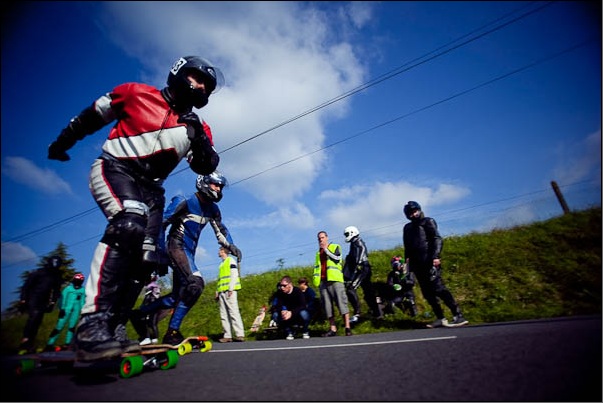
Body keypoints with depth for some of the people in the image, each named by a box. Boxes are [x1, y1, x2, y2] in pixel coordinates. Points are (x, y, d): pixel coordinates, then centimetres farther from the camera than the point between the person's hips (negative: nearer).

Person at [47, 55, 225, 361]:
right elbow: (93, 116, 13)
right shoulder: (136, 93, 1)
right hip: (114, 169, -5)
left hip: (149, 186, 5)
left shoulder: (197, 126, 9)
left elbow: (205, 168, 0)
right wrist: (63, 141, 22)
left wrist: (201, 142, -18)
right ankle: (91, 324, -33)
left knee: (147, 259, -4)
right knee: (129, 225, -34)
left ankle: (113, 329, 9)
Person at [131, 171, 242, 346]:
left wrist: (231, 246, -6)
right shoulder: (184, 202, -13)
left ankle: (140, 313, 28)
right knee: (196, 284, -25)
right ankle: (172, 333, -15)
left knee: (178, 295, 11)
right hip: (177, 248, -8)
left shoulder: (213, 209, 7)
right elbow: (161, 223, -14)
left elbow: (221, 231, 11)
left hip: (189, 251, 8)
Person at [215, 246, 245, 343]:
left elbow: (234, 274, -9)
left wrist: (231, 288, -17)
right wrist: (217, 291, 17)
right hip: (222, 291, 8)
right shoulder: (221, 264, 26)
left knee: (233, 312, -13)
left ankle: (240, 335, -14)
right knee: (224, 314, 3)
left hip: (229, 291, -8)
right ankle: (227, 336, 4)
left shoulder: (231, 260, 2)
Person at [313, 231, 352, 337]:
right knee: (327, 305, 2)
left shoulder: (335, 247, 10)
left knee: (341, 301, -9)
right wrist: (315, 278, 13)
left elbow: (337, 258, -8)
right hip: (322, 281, 5)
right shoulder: (318, 253, 25)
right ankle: (333, 329, 5)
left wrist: (326, 249, -4)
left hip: (335, 280, -5)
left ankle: (347, 327, -8)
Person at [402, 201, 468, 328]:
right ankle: (440, 318, 11)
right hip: (417, 264, 6)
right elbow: (407, 247, 22)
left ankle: (458, 316, -7)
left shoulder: (428, 222, 4)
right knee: (427, 292, 5)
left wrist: (435, 256, -20)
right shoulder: (407, 227, 21)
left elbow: (437, 239, -8)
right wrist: (407, 259, 9)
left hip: (429, 262, -6)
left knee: (438, 288, -13)